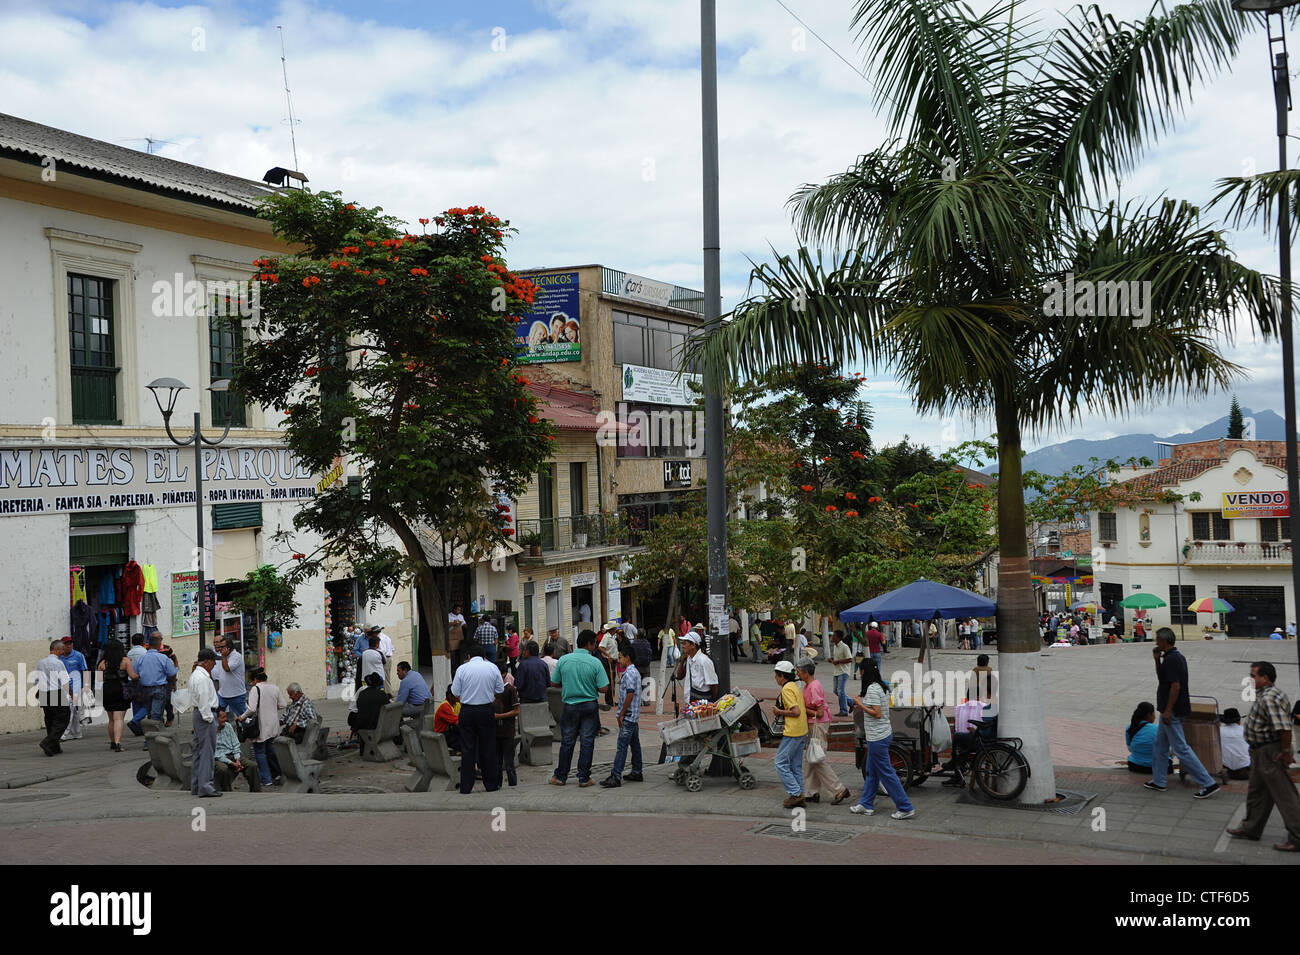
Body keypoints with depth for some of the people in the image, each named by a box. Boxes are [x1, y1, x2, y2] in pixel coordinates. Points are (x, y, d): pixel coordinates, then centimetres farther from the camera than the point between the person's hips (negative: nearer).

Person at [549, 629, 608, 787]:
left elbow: (553, 683, 3)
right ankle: (584, 777, 8)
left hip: (570, 705, 2)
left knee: (567, 742, 11)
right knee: (587, 742, 6)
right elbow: (603, 688, -11)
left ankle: (561, 776, 17)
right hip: (589, 705, -2)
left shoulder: (563, 660, -4)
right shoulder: (595, 662, -10)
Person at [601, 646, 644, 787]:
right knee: (634, 744, 14)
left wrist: (621, 714, -18)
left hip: (628, 716, -10)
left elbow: (630, 695, -22)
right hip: (634, 716, 10)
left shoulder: (629, 673, -16)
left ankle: (616, 777, -13)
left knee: (622, 746, -11)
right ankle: (637, 773, 21)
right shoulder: (635, 671, 15)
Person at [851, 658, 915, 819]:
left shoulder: (872, 689, -19)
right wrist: (862, 703, 14)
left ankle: (906, 808, 0)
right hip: (885, 732, 10)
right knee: (871, 771, 17)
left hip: (877, 737, -10)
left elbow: (877, 714, -23)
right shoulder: (882, 687, 10)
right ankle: (866, 805, 26)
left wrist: (860, 704, -14)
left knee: (886, 773, -3)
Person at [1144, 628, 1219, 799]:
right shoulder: (1176, 656, 12)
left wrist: (1168, 711, -23)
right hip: (1169, 710, 11)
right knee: (1160, 745, 18)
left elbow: (1175, 685, -25)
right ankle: (1158, 781, 26)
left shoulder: (1171, 659, -20)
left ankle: (1208, 783, -7)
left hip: (1172, 711, -11)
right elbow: (1161, 677, 23)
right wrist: (1157, 659, 11)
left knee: (1181, 748, -8)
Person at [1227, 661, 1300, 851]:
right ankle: (1251, 829, 33)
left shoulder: (1269, 698, -24)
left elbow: (1284, 727, -32)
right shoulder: (1264, 695, 11)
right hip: (1260, 752, 11)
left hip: (1271, 754, -11)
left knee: (1284, 795, -5)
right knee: (1257, 792, 20)